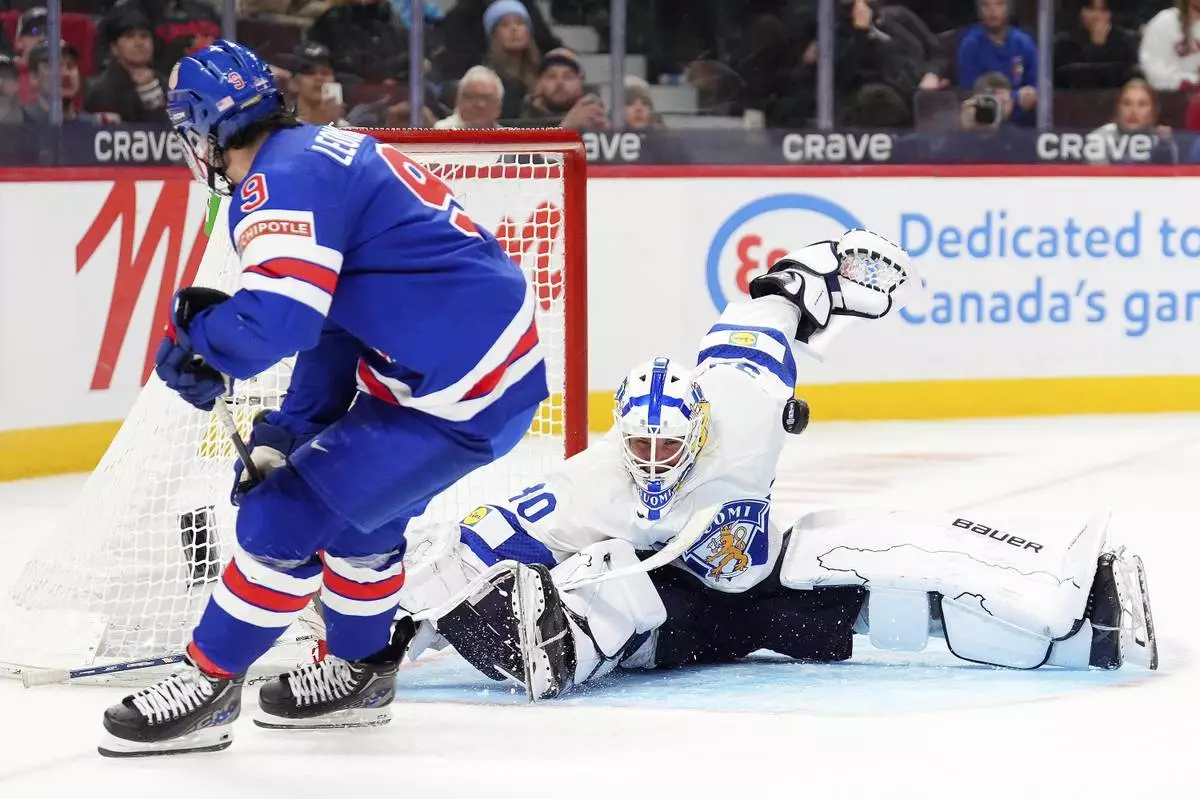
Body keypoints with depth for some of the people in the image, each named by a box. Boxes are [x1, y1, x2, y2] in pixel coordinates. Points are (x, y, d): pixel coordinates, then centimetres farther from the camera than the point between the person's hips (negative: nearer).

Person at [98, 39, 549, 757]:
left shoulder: (283, 180, -15)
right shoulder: (328, 154, 16)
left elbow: (276, 316, -27)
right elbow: (330, 327, 19)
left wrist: (194, 344, -7)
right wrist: (287, 434, 15)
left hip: (462, 395, -10)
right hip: (505, 353, 10)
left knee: (285, 515, -6)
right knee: (351, 491, 27)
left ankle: (209, 686, 4)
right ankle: (359, 671, 38)